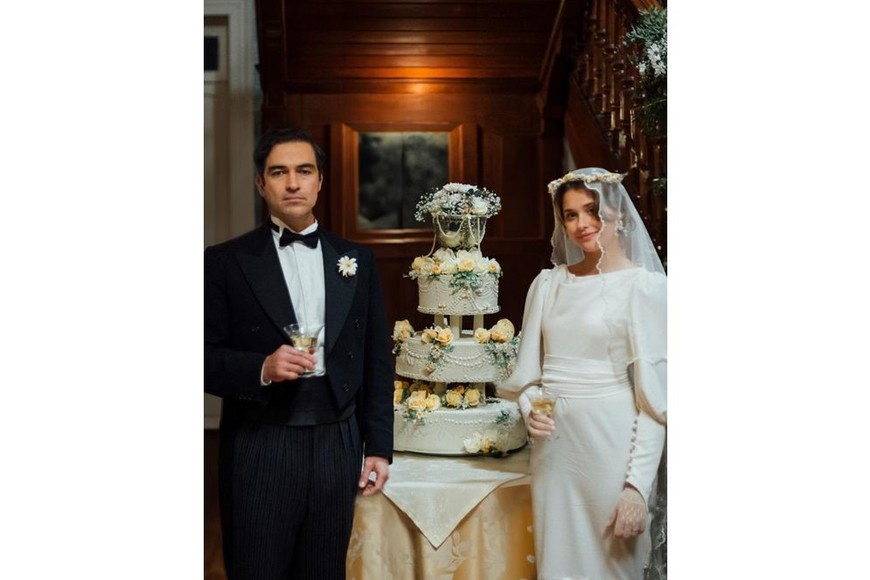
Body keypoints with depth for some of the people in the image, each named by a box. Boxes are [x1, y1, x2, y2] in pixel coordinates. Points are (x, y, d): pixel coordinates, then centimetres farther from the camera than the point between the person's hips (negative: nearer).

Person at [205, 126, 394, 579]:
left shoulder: (356, 260, 7)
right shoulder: (226, 261, -1)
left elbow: (376, 362, 8)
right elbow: (207, 357, -3)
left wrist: (378, 445, 6)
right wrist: (261, 368, -21)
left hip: (336, 445, 3)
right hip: (260, 450, -2)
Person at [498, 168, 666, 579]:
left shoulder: (645, 285, -7)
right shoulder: (547, 283, 8)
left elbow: (654, 396, -10)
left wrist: (637, 486, -14)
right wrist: (529, 409, -8)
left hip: (611, 445, -4)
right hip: (553, 444, 4)